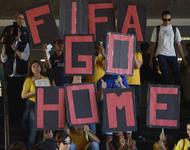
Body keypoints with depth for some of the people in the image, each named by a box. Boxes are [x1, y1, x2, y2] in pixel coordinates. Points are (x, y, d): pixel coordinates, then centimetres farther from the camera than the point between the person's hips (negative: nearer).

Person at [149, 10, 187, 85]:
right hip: (161, 54, -2)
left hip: (172, 55, 2)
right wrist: (151, 59, 7)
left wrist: (183, 58, 5)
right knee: (165, 73, -20)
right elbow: (153, 44, 10)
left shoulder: (175, 29, 13)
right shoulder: (157, 29, 9)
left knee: (177, 75, -8)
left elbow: (178, 44, 12)